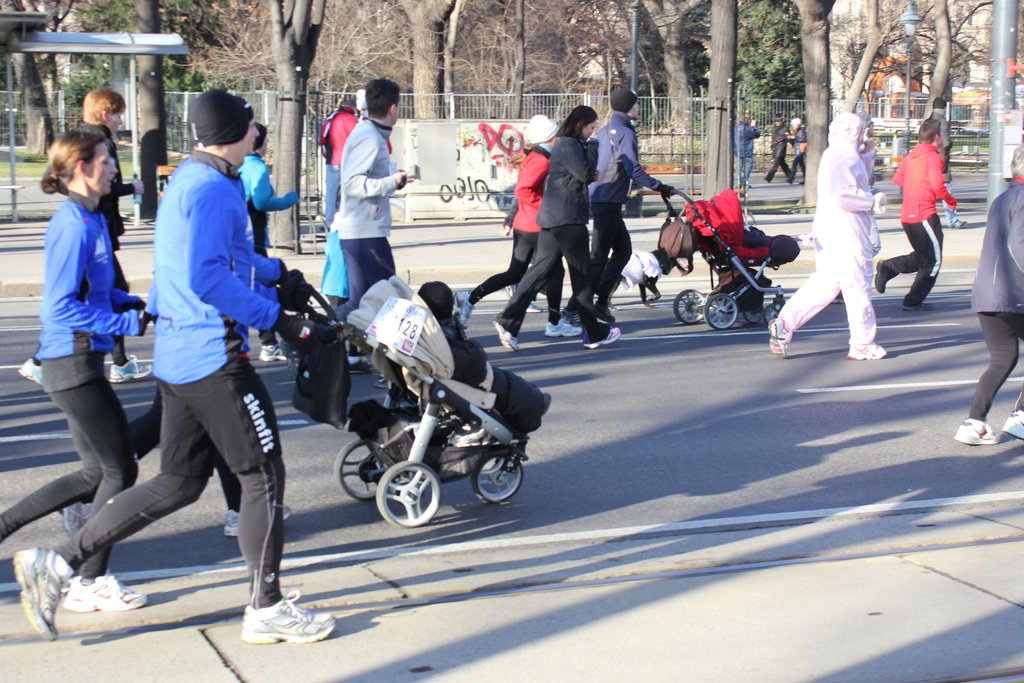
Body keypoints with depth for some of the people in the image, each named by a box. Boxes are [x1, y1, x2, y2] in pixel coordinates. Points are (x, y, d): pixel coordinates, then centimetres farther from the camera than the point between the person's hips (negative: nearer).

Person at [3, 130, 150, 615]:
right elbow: (61, 306, -22)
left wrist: (141, 305, 6)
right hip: (73, 362, -9)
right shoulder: (73, 225, -18)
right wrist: (128, 323, -19)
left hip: (78, 362, 9)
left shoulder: (90, 220, 11)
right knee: (120, 470, 1)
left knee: (97, 473, 16)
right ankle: (89, 584, 11)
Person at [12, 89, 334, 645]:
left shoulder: (187, 180, 16)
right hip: (215, 359, -10)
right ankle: (266, 609, 12)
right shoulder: (213, 189, -16)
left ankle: (56, 563, 14)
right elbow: (206, 278, -26)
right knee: (263, 476, 2)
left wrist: (275, 272, 29)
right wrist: (276, 318, -22)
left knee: (177, 483, 14)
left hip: (176, 358, 10)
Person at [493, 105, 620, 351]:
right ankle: (594, 332, 9)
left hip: (552, 218, 9)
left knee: (540, 270, 4)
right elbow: (585, 174, -17)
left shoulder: (567, 144, 20)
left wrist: (591, 175, 5)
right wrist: (592, 147, -7)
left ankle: (507, 321, -6)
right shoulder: (569, 145, -11)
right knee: (581, 275, 0)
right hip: (568, 219, -9)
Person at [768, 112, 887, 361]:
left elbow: (857, 183, 28)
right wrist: (873, 201, -17)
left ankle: (784, 324, 6)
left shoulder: (841, 155, 19)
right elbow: (841, 195, -28)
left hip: (829, 234, 10)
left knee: (824, 283, 12)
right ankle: (862, 345, 5)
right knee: (857, 287, -2)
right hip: (845, 235, -10)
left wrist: (867, 154, 19)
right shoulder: (844, 156, -15)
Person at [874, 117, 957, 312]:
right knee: (933, 260, 5)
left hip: (906, 215, 8)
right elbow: (938, 187, -18)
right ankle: (914, 301, 5)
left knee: (922, 257, 21)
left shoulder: (911, 155, 12)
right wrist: (951, 201, -1)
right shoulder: (933, 157, -11)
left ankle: (887, 267, 0)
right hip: (925, 214, -8)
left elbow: (897, 178, 19)